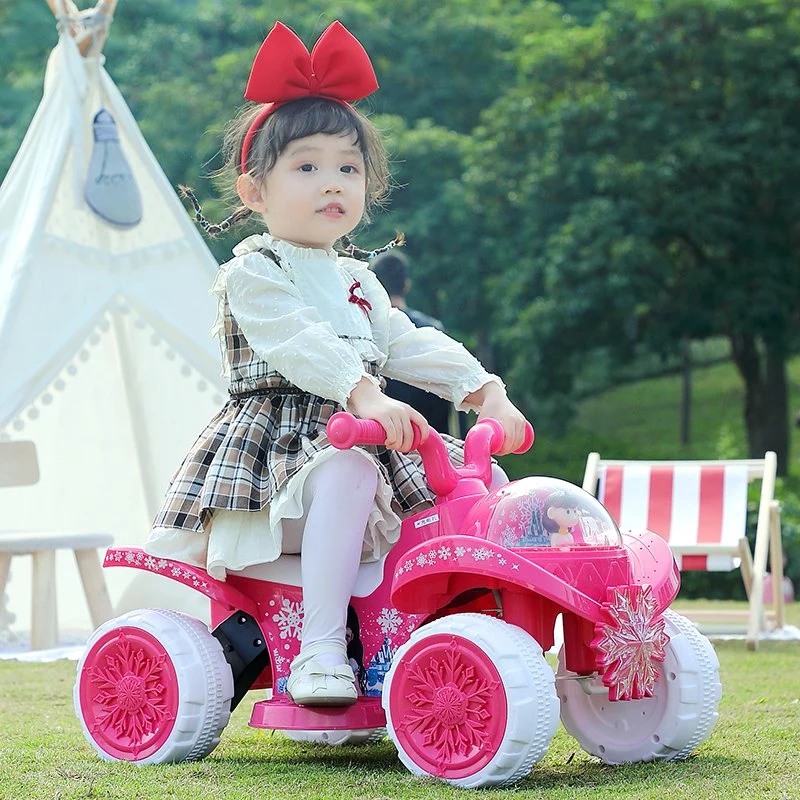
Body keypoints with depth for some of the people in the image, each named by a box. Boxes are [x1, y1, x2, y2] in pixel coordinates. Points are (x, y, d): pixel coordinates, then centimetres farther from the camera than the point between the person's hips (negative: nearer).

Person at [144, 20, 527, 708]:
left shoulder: (357, 278, 22)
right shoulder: (252, 272, -4)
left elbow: (407, 344, 13)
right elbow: (298, 342, -22)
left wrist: (486, 390, -3)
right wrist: (364, 396, -38)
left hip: (360, 439, 8)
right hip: (280, 439, -8)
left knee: (480, 473, -4)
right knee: (348, 471, -39)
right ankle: (320, 651, -43)